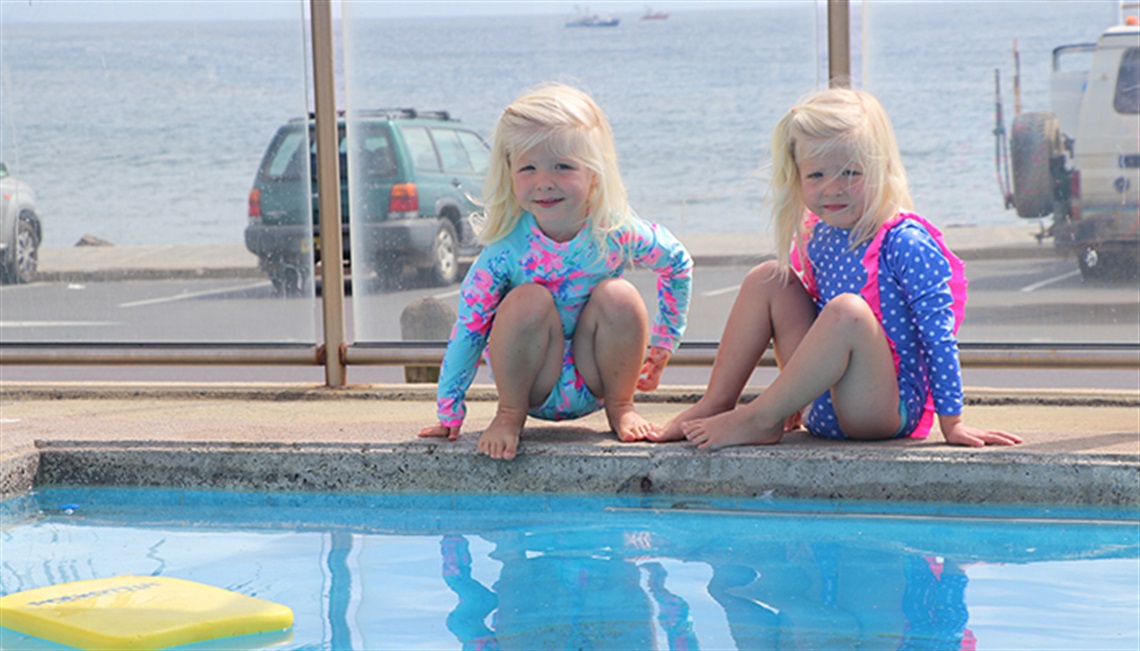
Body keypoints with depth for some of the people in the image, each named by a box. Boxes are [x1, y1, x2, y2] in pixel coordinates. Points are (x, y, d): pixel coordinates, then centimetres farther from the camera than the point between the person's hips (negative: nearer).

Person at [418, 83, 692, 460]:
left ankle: (620, 407, -1)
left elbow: (678, 263, 4)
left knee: (619, 298, -25)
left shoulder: (617, 231, -17)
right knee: (530, 301, -30)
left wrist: (663, 344, 9)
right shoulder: (505, 248, -22)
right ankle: (509, 415, -8)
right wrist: (449, 413, -11)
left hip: (594, 381, 2)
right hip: (534, 385, -2)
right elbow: (468, 329, -14)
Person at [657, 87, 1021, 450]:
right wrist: (795, 395, 24)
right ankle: (716, 403, 1)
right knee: (766, 279, 4)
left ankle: (760, 421, -22)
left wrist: (951, 422, -14)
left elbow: (939, 336, -15)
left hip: (888, 410, -7)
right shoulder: (817, 237, 5)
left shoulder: (905, 243, -17)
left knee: (847, 310, -34)